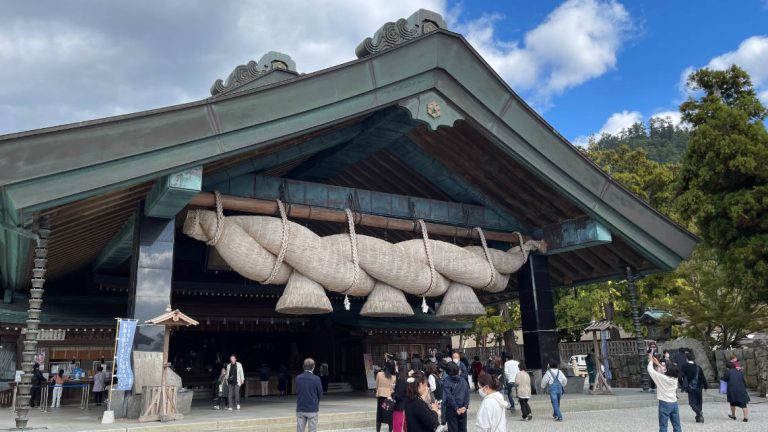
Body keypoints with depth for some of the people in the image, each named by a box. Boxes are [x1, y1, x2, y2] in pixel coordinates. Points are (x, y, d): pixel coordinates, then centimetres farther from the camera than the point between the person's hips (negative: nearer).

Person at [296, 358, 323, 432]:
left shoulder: (298, 378, -2)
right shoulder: (316, 379, -11)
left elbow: (297, 392, 4)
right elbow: (320, 394, -2)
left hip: (300, 409, 3)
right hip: (312, 409, -3)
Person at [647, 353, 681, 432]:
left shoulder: (662, 378, -16)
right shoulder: (675, 378, 0)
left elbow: (650, 370, -6)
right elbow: (664, 371, 18)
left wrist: (651, 361, 10)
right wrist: (658, 363, 23)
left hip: (664, 404, -6)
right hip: (674, 403, 6)